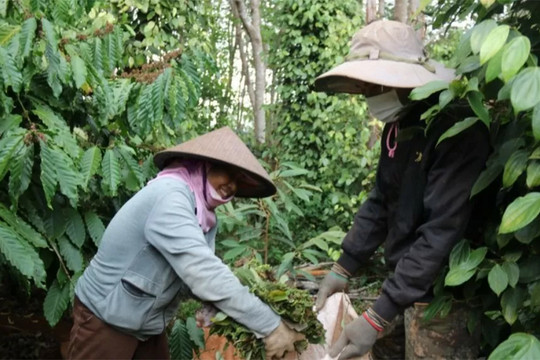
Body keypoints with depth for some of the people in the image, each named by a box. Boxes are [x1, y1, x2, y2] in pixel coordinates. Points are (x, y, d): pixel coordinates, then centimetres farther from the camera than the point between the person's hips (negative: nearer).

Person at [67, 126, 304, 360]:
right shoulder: (168, 195, -25)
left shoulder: (202, 212, 0)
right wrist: (270, 326, -31)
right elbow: (204, 274, -33)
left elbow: (200, 276, -6)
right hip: (105, 322, -7)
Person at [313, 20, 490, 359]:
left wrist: (377, 318, -29)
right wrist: (343, 267, 2)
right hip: (404, 280, 8)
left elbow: (441, 233, -28)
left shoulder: (456, 128, -23)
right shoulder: (397, 125, 4)